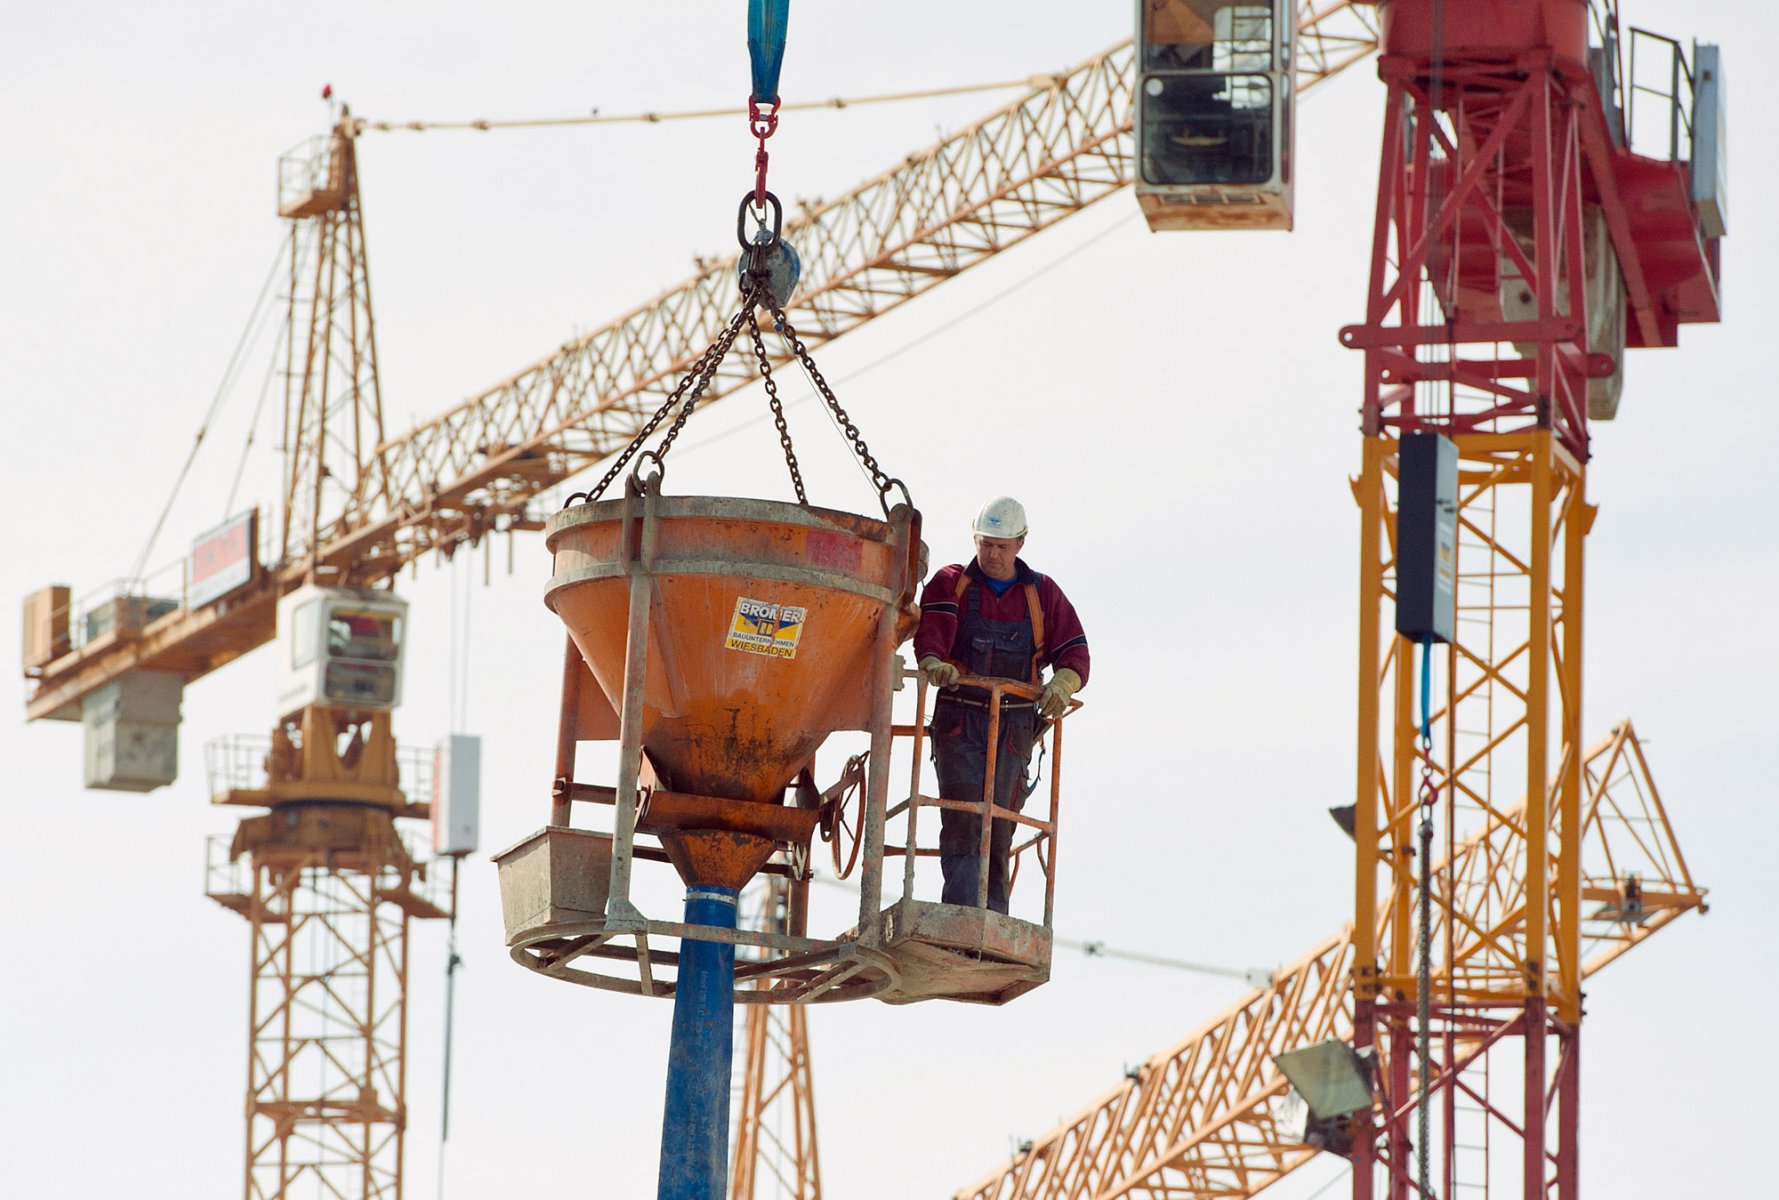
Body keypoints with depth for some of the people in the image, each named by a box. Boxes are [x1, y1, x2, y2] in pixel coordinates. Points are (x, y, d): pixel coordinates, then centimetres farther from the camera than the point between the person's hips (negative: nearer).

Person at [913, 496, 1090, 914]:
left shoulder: (1042, 593, 14)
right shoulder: (951, 583, 8)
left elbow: (1073, 651, 9)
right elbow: (932, 628, -13)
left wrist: (1062, 684, -15)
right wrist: (934, 662, -36)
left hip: (1015, 727, 2)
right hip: (959, 722, -2)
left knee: (999, 828, -1)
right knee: (963, 817, -17)